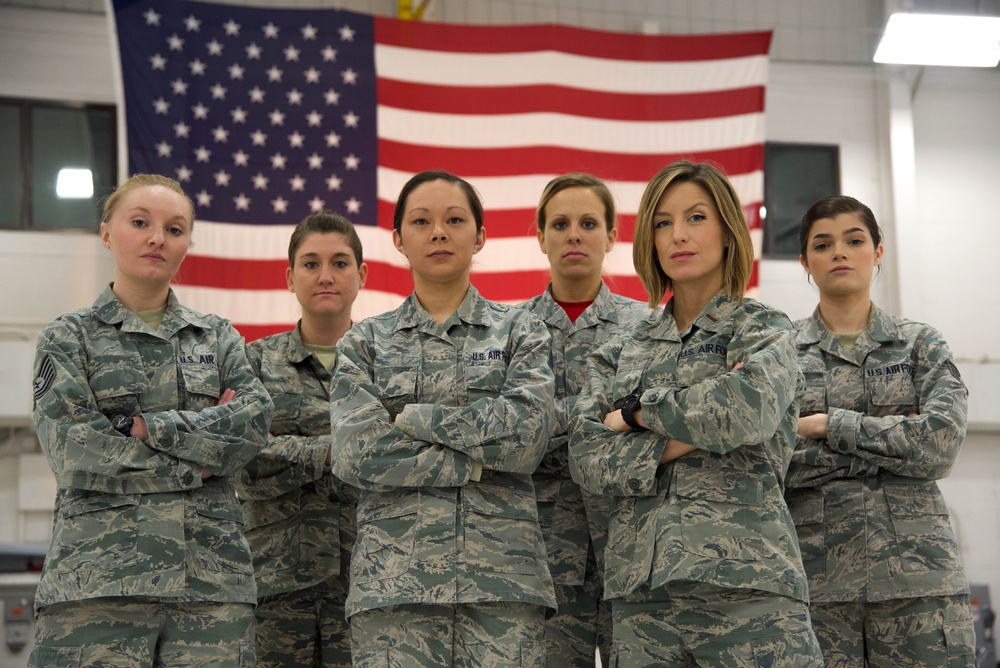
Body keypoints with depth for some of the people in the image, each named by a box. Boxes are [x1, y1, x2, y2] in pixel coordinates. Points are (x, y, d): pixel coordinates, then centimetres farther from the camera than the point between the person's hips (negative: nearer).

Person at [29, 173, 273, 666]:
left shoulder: (219, 339, 19)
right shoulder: (69, 338, 11)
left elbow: (254, 422, 1)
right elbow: (73, 452, -4)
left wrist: (147, 427, -7)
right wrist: (201, 460, -4)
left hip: (212, 578, 2)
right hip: (98, 580, -2)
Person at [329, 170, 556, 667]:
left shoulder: (519, 332, 11)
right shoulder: (365, 343, 12)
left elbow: (529, 433, -6)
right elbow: (356, 454, -4)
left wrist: (413, 418, -5)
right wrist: (475, 461, -7)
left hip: (502, 571, 0)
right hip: (394, 579, 0)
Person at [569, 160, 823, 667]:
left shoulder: (764, 331, 6)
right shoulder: (623, 351, 16)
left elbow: (748, 408, -16)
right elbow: (586, 458, 2)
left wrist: (637, 412, -4)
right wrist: (681, 441, -11)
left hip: (745, 583, -3)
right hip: (639, 589, 3)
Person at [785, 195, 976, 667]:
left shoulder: (920, 345, 11)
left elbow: (941, 445, -5)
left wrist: (829, 425, -6)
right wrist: (890, 449, -7)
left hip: (916, 571, 1)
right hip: (815, 576, 0)